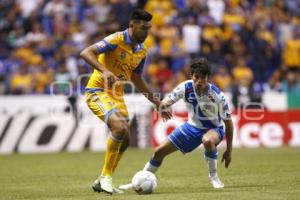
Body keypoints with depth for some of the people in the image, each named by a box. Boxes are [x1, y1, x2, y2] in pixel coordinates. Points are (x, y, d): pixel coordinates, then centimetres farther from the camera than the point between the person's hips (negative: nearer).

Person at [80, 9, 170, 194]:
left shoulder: (142, 51, 6)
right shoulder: (116, 40, -18)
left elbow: (136, 78, 21)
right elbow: (86, 53, -27)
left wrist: (155, 101, 18)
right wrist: (104, 71, -41)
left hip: (117, 94, 8)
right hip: (98, 91, -8)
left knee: (125, 139, 4)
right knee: (119, 128, -27)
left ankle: (101, 182, 18)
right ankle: (106, 177, -13)